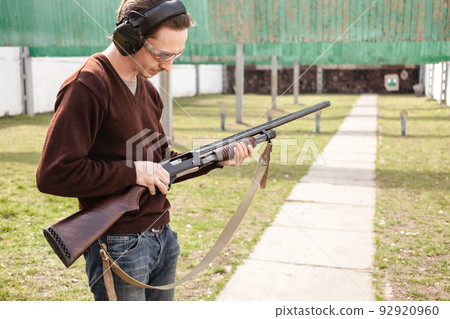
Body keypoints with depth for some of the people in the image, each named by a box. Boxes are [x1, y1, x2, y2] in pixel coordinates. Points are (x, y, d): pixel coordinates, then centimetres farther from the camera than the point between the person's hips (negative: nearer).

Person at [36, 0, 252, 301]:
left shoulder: (148, 89, 11)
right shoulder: (86, 86, -17)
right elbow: (53, 174, -23)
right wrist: (134, 172, -19)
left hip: (162, 238, 8)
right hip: (119, 247, -8)